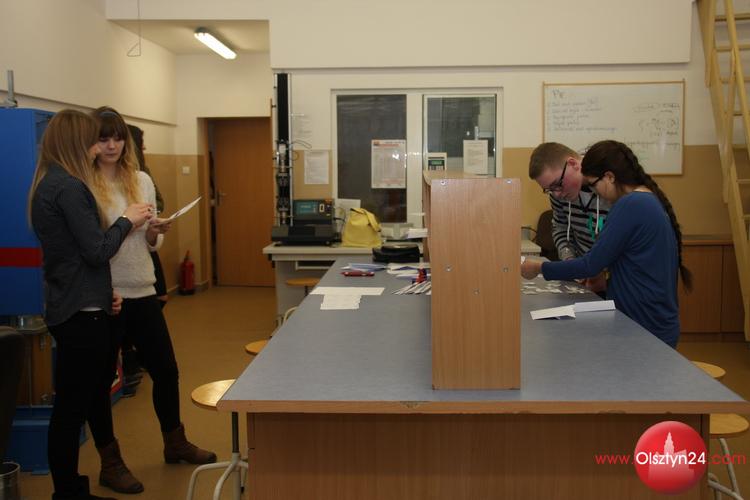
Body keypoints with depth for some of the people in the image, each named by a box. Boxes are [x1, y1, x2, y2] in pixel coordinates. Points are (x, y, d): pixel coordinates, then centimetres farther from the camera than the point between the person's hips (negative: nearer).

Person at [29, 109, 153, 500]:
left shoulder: (48, 184, 13)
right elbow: (96, 251, -19)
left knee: (91, 395, 18)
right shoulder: (69, 187, -17)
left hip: (72, 307, 10)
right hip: (80, 312, -10)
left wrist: (103, 291, 15)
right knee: (71, 407, -1)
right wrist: (126, 220, -4)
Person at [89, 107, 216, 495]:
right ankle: (110, 463, 23)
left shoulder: (142, 181, 7)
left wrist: (154, 233, -8)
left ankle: (175, 443, 35)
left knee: (165, 369, 14)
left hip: (142, 292, 5)